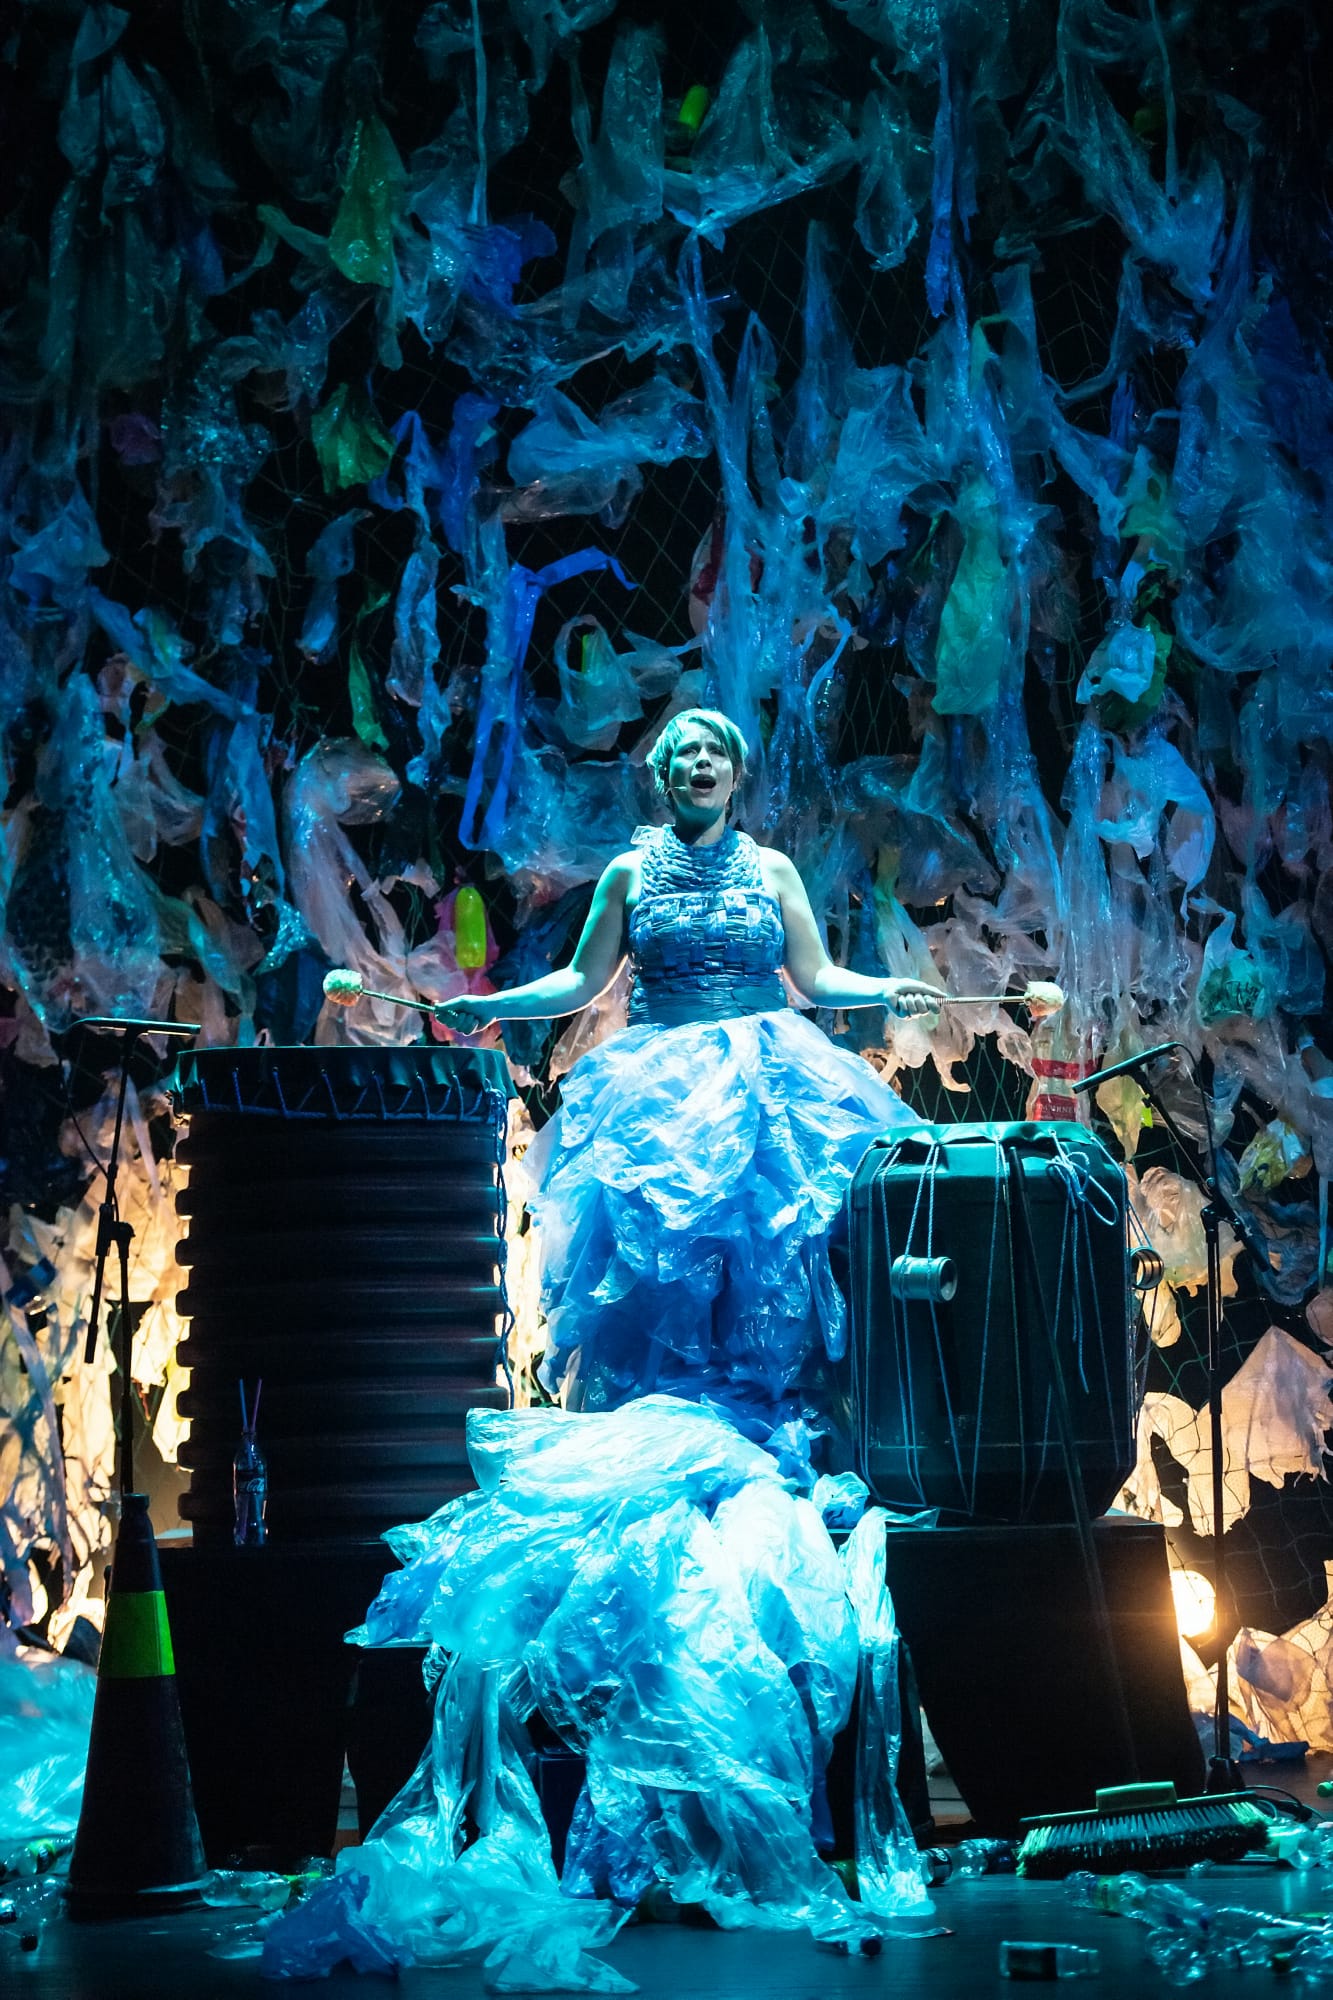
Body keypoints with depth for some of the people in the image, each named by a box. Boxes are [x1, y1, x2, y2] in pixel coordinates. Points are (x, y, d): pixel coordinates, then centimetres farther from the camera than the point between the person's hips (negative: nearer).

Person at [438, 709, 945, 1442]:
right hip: (659, 1078, 0)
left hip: (767, 1078, 0)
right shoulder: (630, 872, 11)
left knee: (770, 1238, -19)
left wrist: (885, 989, -9)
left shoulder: (772, 869, 12)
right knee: (651, 1236, -18)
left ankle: (769, 1427, -12)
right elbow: (581, 981, 10)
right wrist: (489, 1006, -2)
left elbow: (816, 977, 9)